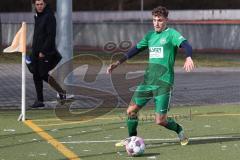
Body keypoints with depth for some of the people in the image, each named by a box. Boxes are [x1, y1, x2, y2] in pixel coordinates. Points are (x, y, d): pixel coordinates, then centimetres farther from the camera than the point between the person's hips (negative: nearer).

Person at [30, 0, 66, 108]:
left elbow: (51, 36, -18)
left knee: (43, 75, -6)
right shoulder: (37, 16, 14)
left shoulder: (49, 16, -12)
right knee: (36, 76, 5)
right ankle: (39, 100, 10)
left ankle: (62, 92, 10)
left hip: (45, 53, -8)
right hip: (36, 52, 8)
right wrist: (34, 50, 17)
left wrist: (43, 51, -20)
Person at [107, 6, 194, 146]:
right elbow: (136, 49, 23)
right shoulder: (150, 35, 14)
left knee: (160, 120, -9)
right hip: (148, 80, 6)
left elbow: (186, 45, -21)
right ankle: (131, 139, 24)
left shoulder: (171, 34, -6)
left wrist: (188, 58, -43)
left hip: (164, 82, -6)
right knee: (131, 110, 5)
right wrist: (118, 63, 21)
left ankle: (179, 130, 19)